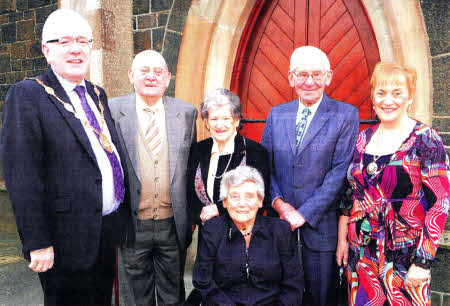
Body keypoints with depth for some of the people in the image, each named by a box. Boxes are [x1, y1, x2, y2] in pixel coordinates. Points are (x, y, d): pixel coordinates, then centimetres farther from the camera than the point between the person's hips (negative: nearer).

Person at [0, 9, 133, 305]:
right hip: (69, 240, -6)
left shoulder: (97, 94, 11)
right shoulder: (26, 95, -11)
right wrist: (37, 244, -18)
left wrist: (123, 217, 13)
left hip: (108, 231, 7)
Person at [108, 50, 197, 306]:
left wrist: (191, 217, 7)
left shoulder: (187, 112, 2)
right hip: (132, 224, -1)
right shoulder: (113, 111, -5)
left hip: (173, 225, 2)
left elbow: (192, 166, 8)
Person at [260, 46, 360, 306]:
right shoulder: (277, 114, 7)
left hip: (320, 226, -3)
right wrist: (278, 202, -9)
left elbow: (340, 172, -12)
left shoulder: (346, 115, -5)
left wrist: (304, 213, -15)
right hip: (281, 224, 3)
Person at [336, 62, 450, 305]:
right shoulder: (364, 138, 3)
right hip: (360, 253, 4)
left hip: (405, 255, -4)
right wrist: (342, 238, 6)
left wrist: (423, 261, -16)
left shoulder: (425, 140, -11)